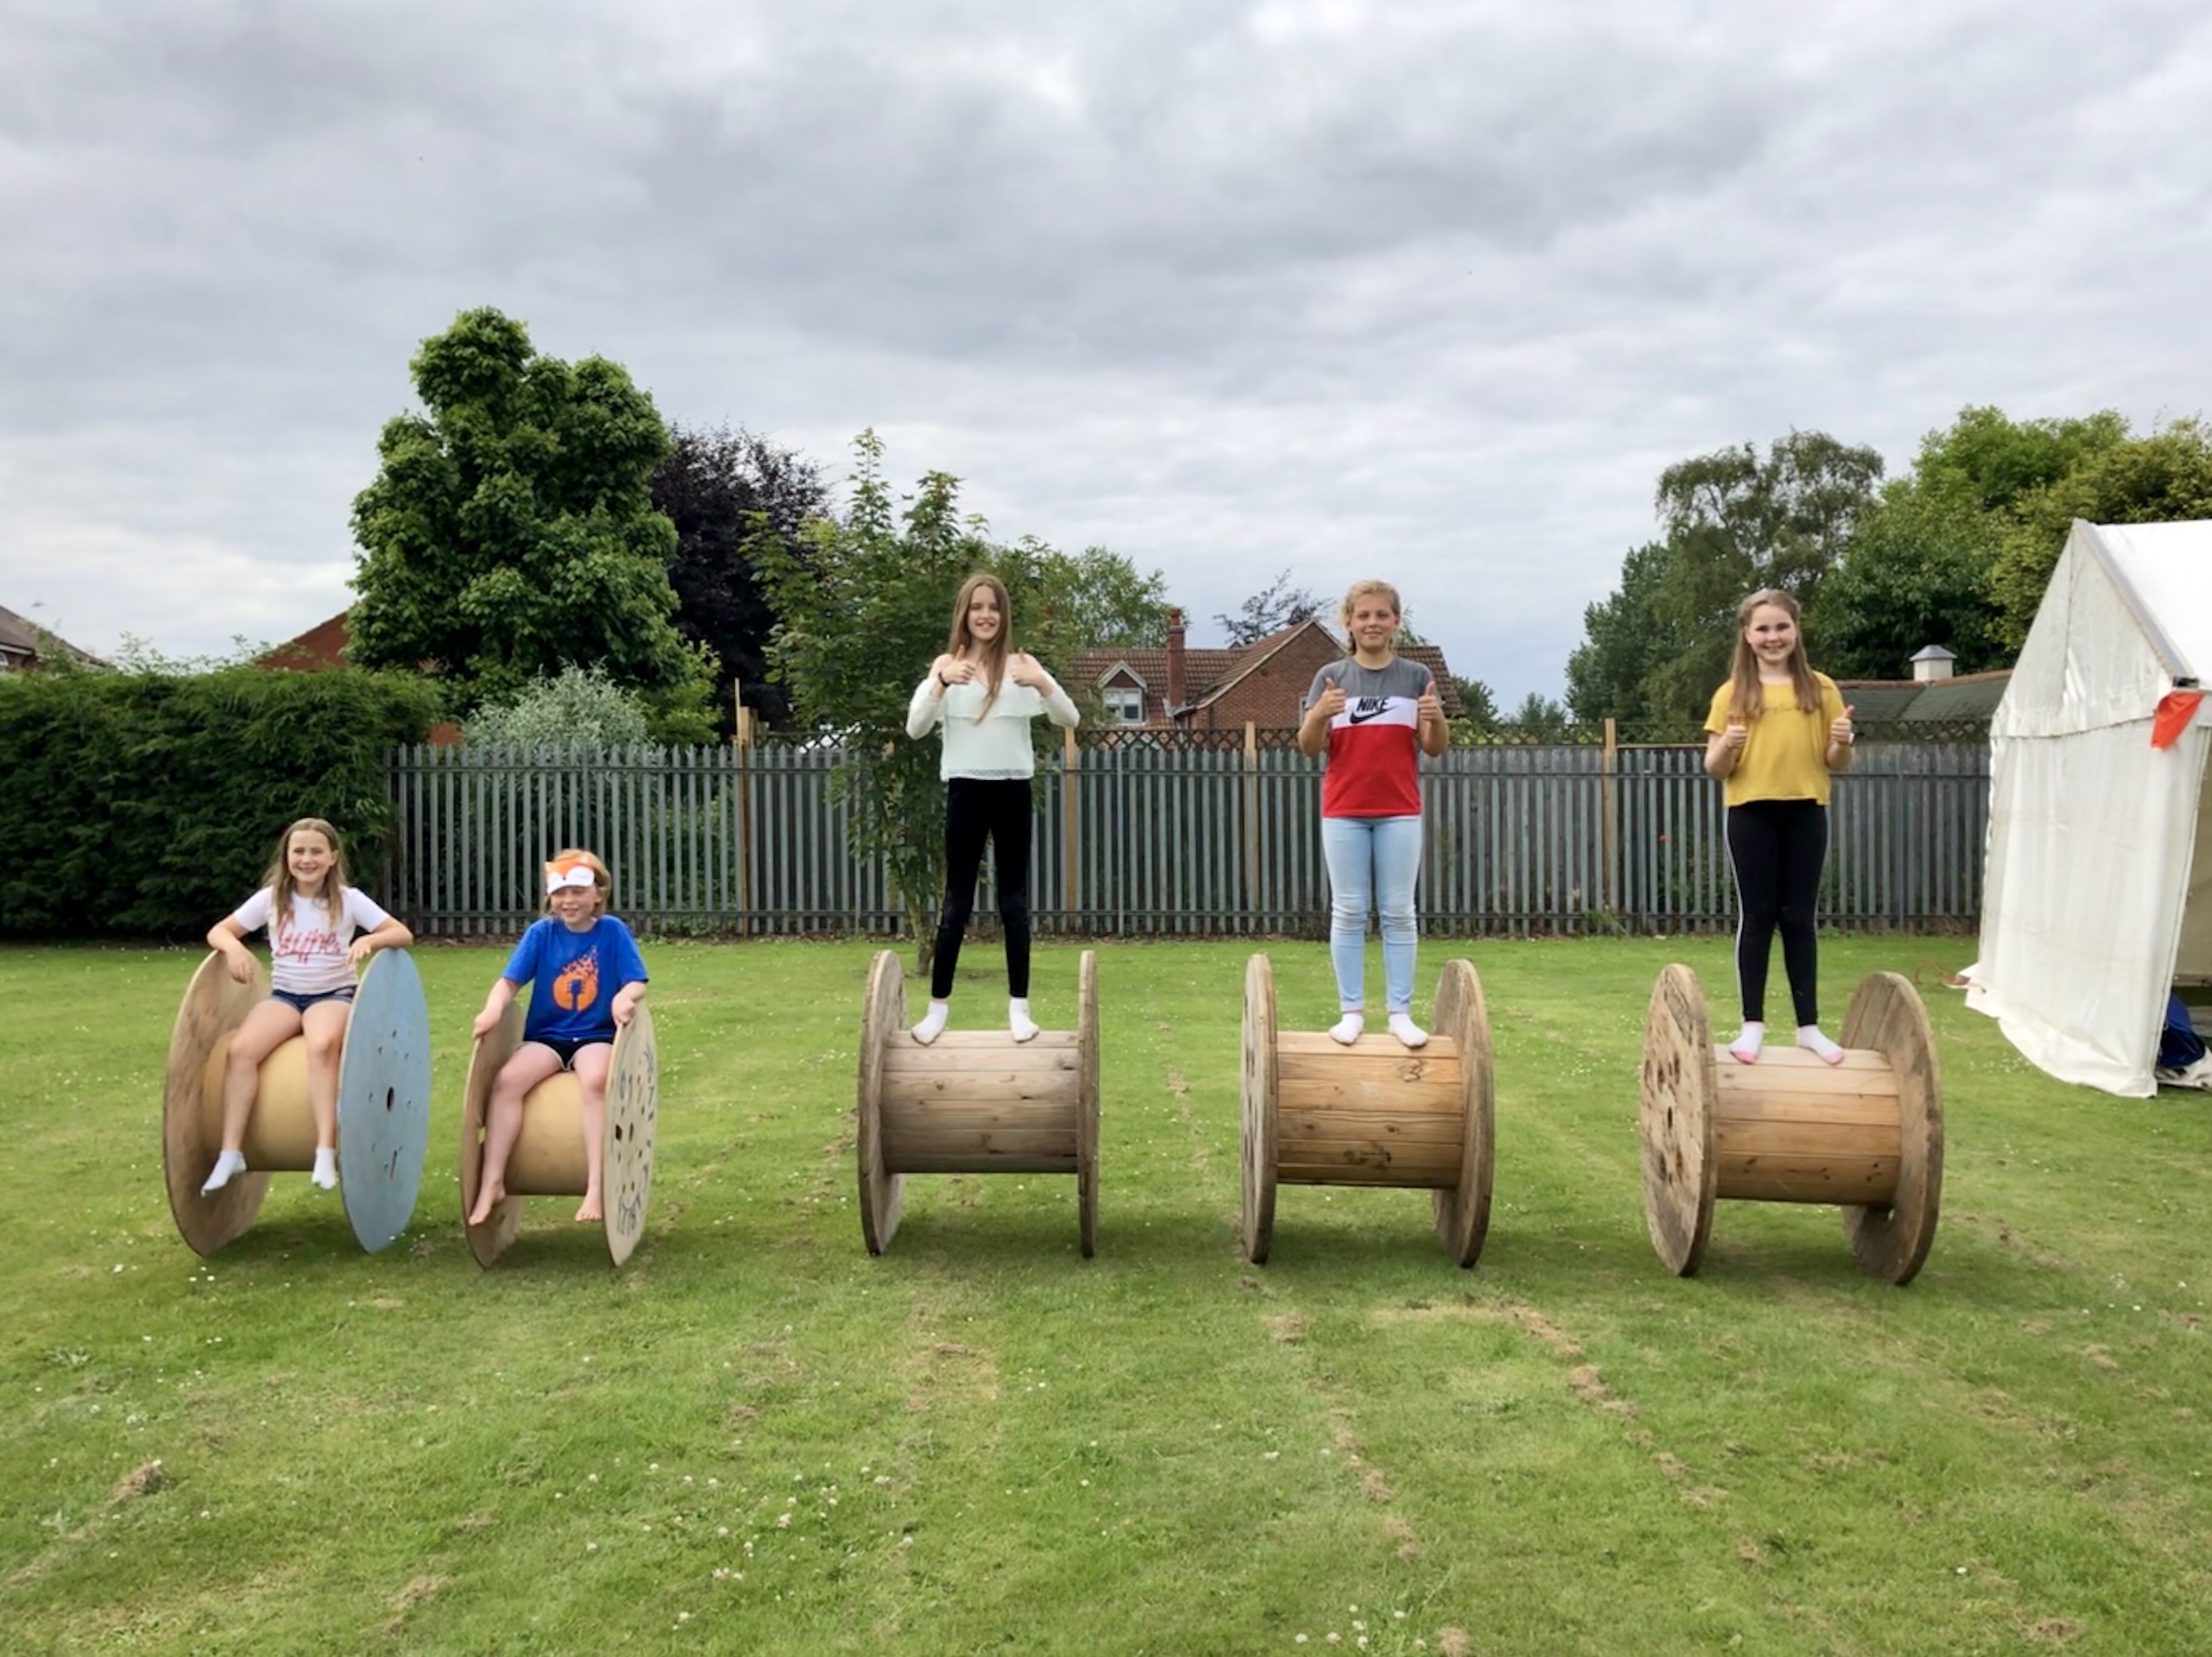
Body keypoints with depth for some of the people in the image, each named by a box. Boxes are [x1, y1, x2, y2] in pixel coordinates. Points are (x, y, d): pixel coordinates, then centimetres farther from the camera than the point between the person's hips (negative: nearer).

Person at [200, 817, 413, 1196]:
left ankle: (326, 1153, -37)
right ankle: (231, 1154, -22)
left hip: (333, 993, -3)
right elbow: (219, 931, 8)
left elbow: (404, 935, -6)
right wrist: (234, 947, -16)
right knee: (240, 1049, -26)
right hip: (284, 994, 3)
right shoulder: (271, 898, 4)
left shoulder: (349, 899, -2)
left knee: (322, 1046, -36)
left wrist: (370, 940, -27)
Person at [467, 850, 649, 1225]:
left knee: (596, 1081, -34)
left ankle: (597, 1187, -34)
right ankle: (492, 1184, -22)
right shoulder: (541, 933, 3)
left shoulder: (612, 931, -1)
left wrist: (624, 998, -31)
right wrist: (493, 1009, -26)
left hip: (596, 1035, -2)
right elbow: (509, 981, -4)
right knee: (506, 1080, -26)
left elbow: (637, 983, -6)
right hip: (546, 1036, 2)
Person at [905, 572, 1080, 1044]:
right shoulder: (946, 664, 2)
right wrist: (941, 682, -26)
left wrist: (1042, 683, -22)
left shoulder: (1022, 664, 3)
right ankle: (938, 1006, 12)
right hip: (966, 790, -1)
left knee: (1014, 901, 5)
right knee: (957, 901, 3)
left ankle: (1019, 1006, 11)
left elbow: (1069, 720, -3)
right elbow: (915, 728, -10)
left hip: (1013, 790, 1)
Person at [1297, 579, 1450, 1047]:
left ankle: (1401, 1013, 5)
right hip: (1344, 813, 0)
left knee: (1399, 912, 2)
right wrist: (1318, 714, -22)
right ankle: (1351, 1011, 7)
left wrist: (1437, 718, -19)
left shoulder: (1416, 676, 3)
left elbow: (1436, 748, 3)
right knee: (1348, 912, 2)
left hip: (1399, 813, 0)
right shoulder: (1331, 676, 3)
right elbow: (1309, 747, -1)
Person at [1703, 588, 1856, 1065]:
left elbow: (1837, 765, 10)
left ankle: (1809, 1025, 11)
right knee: (1757, 917, 1)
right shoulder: (1733, 693, 3)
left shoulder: (1821, 689, 6)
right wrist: (1728, 744, -18)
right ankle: (1753, 1024, 6)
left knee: (1799, 917, 5)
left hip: (1806, 812, 1)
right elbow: (1715, 769, 3)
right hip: (1752, 813, -1)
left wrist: (1843, 742, -12)